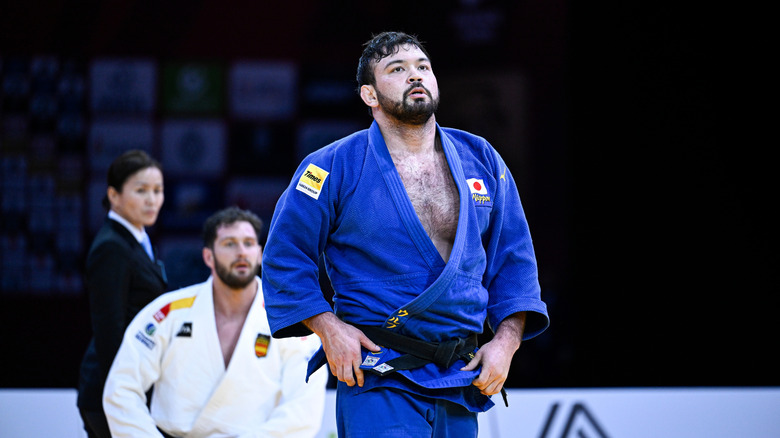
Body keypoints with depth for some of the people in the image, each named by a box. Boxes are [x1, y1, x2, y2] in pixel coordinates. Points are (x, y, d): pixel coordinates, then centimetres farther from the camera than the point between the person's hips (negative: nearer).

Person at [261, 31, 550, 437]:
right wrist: (329, 328, -10)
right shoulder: (336, 168, -2)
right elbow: (285, 255, 1)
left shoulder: (481, 160, 10)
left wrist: (506, 339, 2)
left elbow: (512, 257, 15)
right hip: (378, 382, -5)